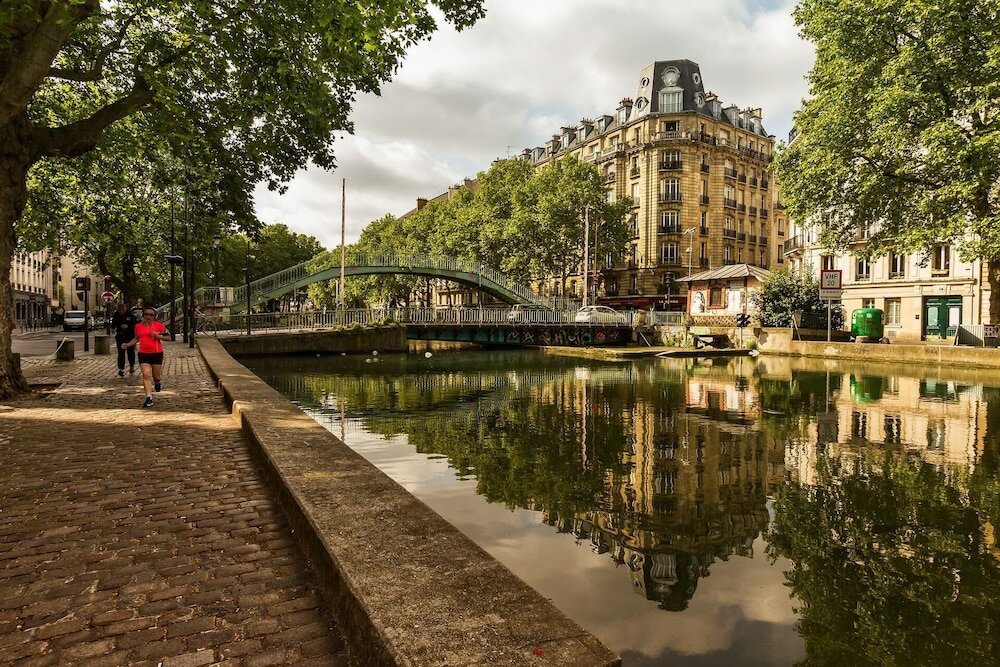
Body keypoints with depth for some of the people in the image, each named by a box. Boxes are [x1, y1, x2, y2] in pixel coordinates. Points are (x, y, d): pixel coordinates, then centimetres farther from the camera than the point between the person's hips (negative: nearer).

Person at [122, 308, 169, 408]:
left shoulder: (159, 325, -3)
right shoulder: (138, 326, 6)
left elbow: (168, 337, 0)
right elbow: (136, 338, 21)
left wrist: (158, 336, -16)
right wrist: (127, 344, 6)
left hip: (157, 353, -1)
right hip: (143, 354, 2)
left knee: (156, 376, 9)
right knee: (146, 375, -9)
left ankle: (157, 382, 47)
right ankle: (149, 398, -8)